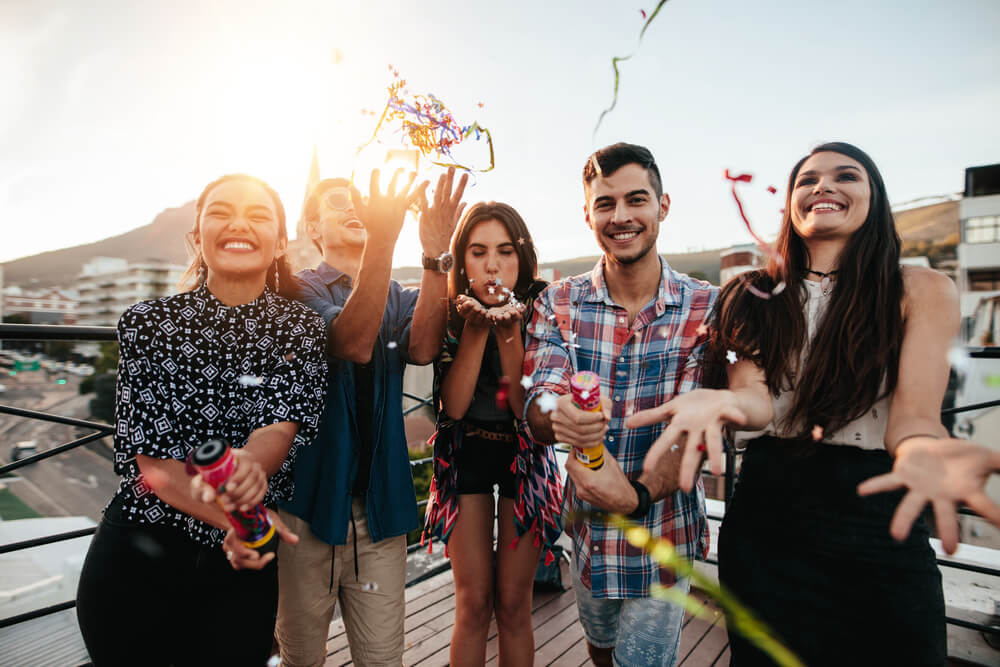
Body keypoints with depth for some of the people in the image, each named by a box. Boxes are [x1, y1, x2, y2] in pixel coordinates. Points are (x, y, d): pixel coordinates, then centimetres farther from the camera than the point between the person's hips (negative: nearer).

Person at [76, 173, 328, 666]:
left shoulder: (303, 329, -5)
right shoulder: (147, 322, -6)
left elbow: (284, 426, -17)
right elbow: (152, 461, -13)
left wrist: (248, 465, -38)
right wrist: (234, 514, -24)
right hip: (135, 557, 0)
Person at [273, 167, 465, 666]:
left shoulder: (398, 298, 10)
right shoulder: (300, 290, -2)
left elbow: (422, 348, -14)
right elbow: (352, 344, -24)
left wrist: (436, 252, -26)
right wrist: (384, 239, -35)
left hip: (380, 503, 3)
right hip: (309, 499, -3)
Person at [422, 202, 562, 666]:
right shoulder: (450, 313, -8)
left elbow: (527, 407, -17)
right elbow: (453, 405, -17)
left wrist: (508, 330, -28)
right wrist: (476, 327, -25)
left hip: (525, 455, 0)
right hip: (466, 454, 1)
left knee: (513, 603, 10)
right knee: (473, 603, 8)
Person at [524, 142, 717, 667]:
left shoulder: (705, 308, -12)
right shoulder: (558, 304, -7)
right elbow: (537, 412, -15)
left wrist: (638, 493, -32)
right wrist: (558, 416, -39)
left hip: (663, 535, -2)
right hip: (585, 529, 3)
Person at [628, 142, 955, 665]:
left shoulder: (922, 291, -1)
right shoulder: (754, 296, 4)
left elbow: (913, 413, -12)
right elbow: (756, 396, -9)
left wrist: (927, 456, -37)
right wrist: (723, 402, -34)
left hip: (876, 522, -1)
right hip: (766, 514, 2)